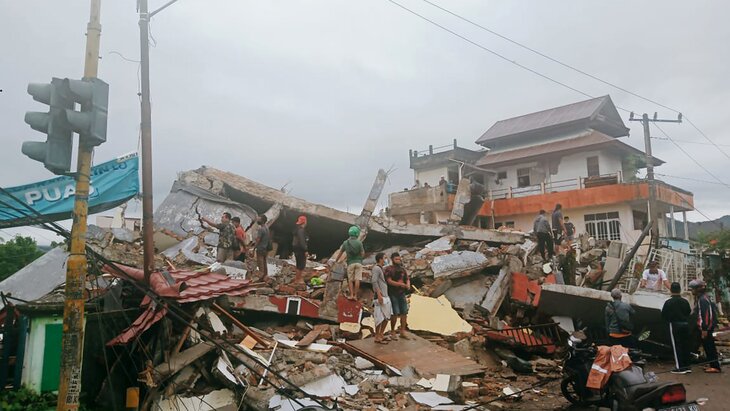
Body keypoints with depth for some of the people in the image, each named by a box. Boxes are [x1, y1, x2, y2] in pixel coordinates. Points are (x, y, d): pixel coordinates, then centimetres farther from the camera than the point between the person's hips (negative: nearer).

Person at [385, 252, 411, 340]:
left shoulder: (402, 269, 14)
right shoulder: (388, 269, -5)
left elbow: (407, 279, 16)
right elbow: (389, 281, -15)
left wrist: (408, 285, -6)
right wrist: (401, 284, -19)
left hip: (402, 293, 6)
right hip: (393, 294, -6)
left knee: (404, 312, 5)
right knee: (395, 313, -7)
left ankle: (403, 332, 16)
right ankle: (392, 332, 9)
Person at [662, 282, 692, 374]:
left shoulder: (668, 302, -11)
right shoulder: (685, 301, 3)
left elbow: (663, 315, -6)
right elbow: (689, 313, 9)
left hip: (674, 325, -5)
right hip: (685, 324, 5)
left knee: (676, 346, -1)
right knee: (685, 345, 12)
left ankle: (679, 367, -2)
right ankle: (687, 366, 18)